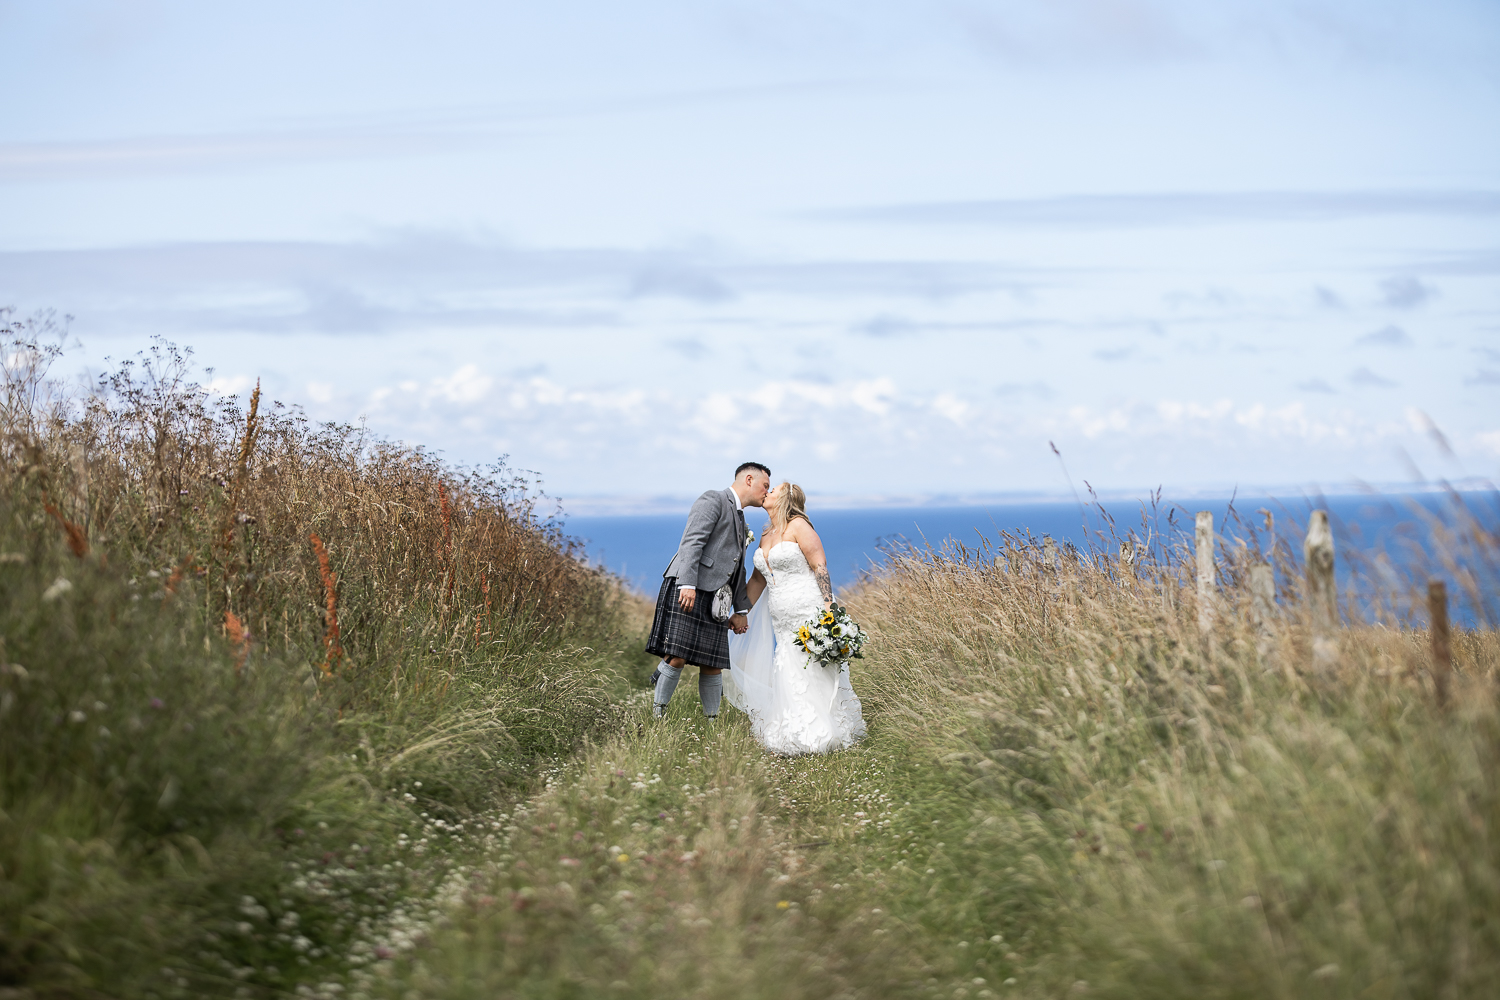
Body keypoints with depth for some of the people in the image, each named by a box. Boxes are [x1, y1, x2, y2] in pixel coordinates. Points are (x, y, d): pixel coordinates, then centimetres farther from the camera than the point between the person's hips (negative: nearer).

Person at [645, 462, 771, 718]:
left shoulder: (740, 521, 28)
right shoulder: (713, 500, -1)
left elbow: (738, 569, 32)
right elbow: (692, 541, -14)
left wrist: (740, 610, 26)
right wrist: (688, 584, -25)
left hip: (715, 599, 8)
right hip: (687, 592, -8)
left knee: (712, 666, 4)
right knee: (677, 658, -14)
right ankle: (658, 712, -2)